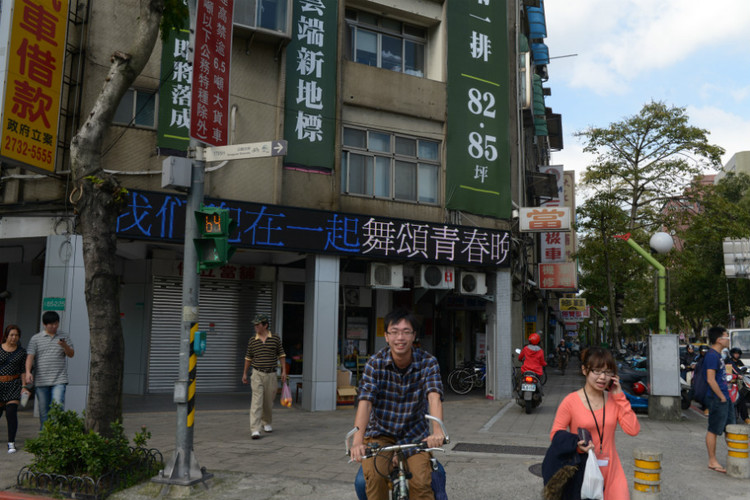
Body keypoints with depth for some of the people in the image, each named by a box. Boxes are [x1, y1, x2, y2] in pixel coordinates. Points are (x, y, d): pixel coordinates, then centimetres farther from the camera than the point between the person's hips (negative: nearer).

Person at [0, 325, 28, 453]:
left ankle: (11, 443, -6)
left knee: (11, 412, -12)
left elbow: (23, 371, 6)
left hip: (14, 385, 0)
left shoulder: (22, 352, 5)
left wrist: (24, 387, -3)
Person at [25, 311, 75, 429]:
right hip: (41, 381, 1)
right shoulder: (36, 339, 6)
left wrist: (64, 346, -15)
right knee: (43, 410, 8)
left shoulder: (64, 337, 10)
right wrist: (28, 372, -18)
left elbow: (71, 354, 6)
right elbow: (30, 356, -3)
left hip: (59, 380, -1)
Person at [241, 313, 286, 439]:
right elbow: (248, 357, 12)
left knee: (268, 402, 12)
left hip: (271, 375, 1)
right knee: (257, 402, -11)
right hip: (257, 374, -1)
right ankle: (255, 430, -14)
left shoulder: (275, 339, 0)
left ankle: (266, 423, 36)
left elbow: (281, 355, 5)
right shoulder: (252, 341, 2)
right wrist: (244, 374, 12)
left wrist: (284, 371, -2)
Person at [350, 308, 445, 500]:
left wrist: (437, 431, -47)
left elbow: (434, 397, -28)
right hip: (380, 432, 0)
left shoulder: (428, 362, -14)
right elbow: (365, 402, -25)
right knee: (374, 477, -25)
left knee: (421, 483, -19)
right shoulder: (375, 363, -15)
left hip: (414, 434, 1)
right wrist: (357, 441, -40)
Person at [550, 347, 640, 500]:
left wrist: (619, 396, -7)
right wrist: (576, 444, -22)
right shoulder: (571, 401, -8)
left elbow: (633, 430, -6)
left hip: (611, 471, 3)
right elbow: (555, 434, -4)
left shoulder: (614, 400, 5)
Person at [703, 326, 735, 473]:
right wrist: (721, 397, -16)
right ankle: (712, 462, 8)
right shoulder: (712, 356, -18)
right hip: (717, 399, -10)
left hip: (724, 397, 10)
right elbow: (710, 379, -23)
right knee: (713, 430, -1)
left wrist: (726, 395, 17)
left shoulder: (718, 355, 14)